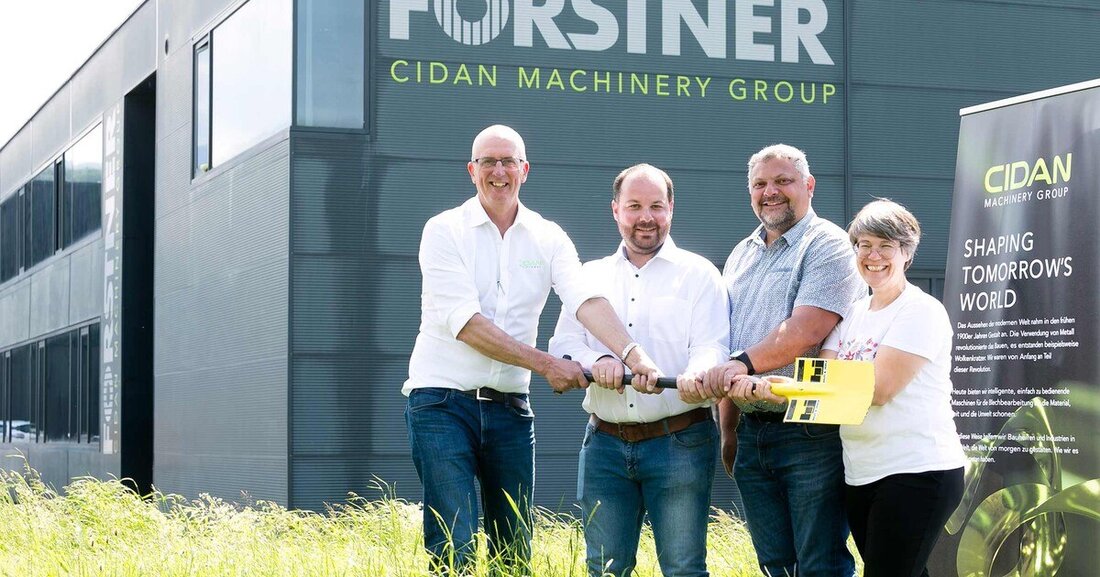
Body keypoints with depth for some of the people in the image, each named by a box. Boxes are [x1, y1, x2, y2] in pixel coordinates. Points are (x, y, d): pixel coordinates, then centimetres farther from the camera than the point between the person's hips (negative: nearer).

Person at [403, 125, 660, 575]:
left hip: (510, 407, 4)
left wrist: (633, 354, -29)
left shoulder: (547, 237, 7)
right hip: (443, 399, -4)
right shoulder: (445, 231, -4)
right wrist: (546, 363, -19)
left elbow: (586, 301, -10)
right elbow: (465, 323, -14)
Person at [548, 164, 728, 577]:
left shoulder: (698, 274, 5)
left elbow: (713, 348, -6)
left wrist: (697, 377, -31)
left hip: (679, 441, -3)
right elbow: (562, 344, 6)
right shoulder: (592, 275, 15)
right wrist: (596, 361, -17)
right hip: (605, 442, 3)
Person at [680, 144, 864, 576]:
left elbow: (807, 330, -19)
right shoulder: (741, 256, 18)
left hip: (812, 436, -7)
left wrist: (745, 362, -24)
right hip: (752, 434, 7)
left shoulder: (826, 245, -5)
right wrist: (728, 431, 15)